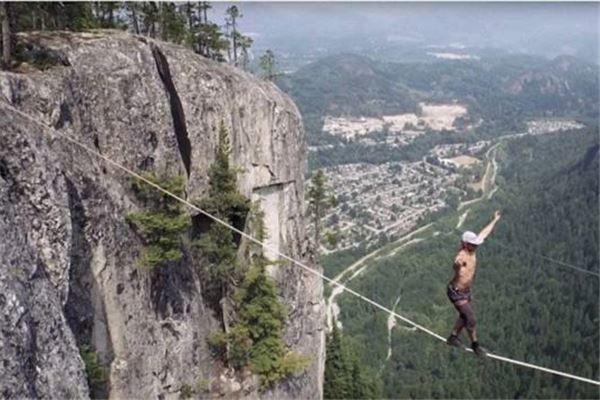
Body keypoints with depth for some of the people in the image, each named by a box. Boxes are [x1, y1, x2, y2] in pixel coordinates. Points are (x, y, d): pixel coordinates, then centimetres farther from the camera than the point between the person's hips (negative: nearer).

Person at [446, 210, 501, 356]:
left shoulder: (471, 250, -9)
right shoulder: (462, 256, -34)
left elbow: (483, 234, 6)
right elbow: (456, 265, -61)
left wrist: (494, 220, 17)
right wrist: (458, 264, -86)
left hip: (466, 291, 9)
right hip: (457, 293, -9)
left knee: (464, 316, 23)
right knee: (471, 319, 0)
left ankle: (453, 337, 42)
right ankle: (475, 344, 20)